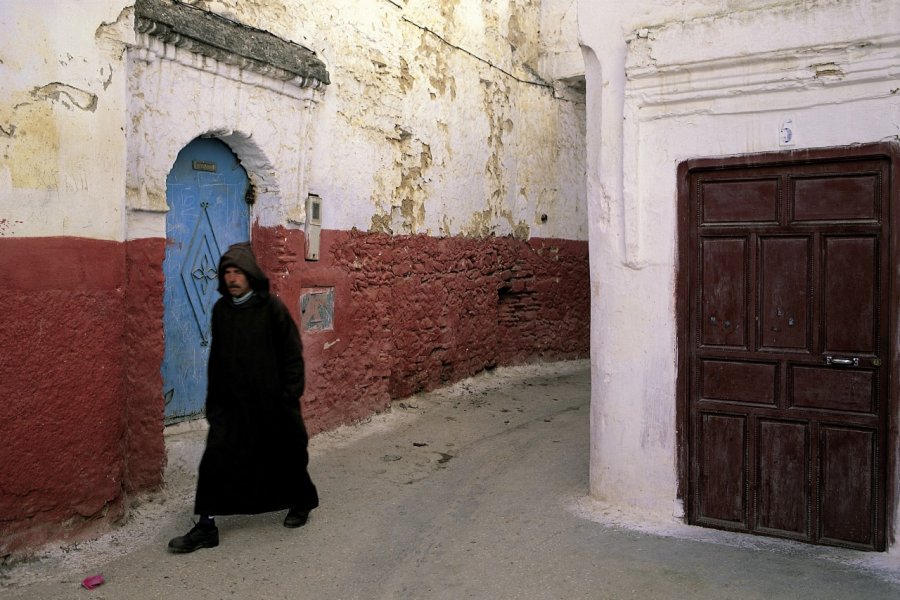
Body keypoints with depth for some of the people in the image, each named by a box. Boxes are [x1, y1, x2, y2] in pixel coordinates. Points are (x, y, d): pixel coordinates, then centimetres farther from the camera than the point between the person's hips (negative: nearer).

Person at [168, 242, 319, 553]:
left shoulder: (271, 307, -12)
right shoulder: (220, 309, 3)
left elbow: (292, 355, -10)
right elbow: (216, 357, 12)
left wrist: (289, 397, -12)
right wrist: (213, 397, 11)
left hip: (271, 400, -4)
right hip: (230, 400, 4)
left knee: (284, 455, 12)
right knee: (216, 458, -5)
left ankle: (301, 503, 37)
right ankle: (206, 527, 4)